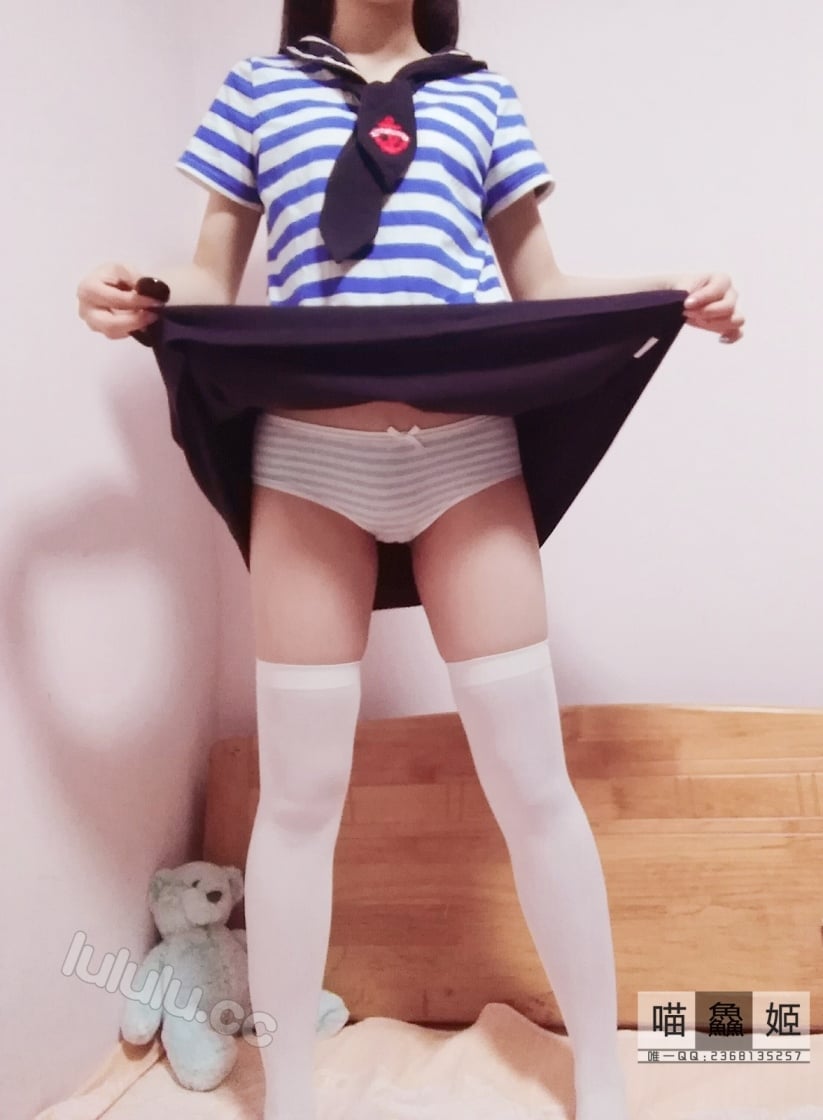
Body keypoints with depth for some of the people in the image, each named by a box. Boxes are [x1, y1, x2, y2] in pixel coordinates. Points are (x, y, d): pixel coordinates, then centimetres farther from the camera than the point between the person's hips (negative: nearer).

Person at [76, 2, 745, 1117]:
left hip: (466, 450, 1)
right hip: (309, 450, 0)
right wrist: (138, 299, -9)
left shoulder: (483, 97, 18)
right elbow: (213, 285, 13)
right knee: (300, 786, 3)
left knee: (531, 778, 2)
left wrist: (670, 290, 1)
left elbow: (540, 285, 17)